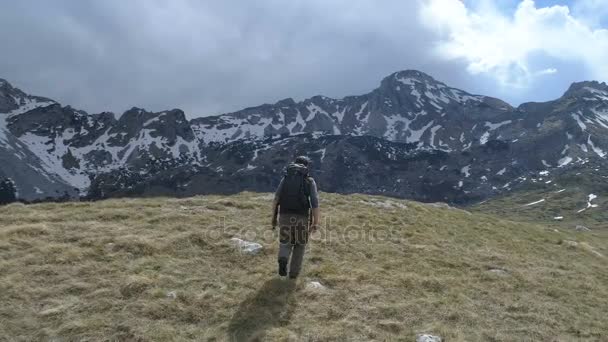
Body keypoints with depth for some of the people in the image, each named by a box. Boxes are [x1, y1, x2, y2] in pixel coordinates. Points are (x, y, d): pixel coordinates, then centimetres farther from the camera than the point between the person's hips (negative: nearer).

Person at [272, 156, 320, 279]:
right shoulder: (310, 181, 5)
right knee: (300, 244, 21)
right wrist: (315, 223, -3)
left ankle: (283, 260, -15)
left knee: (286, 243, 16)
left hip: (285, 216, 2)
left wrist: (273, 218, 6)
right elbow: (315, 203, -5)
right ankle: (293, 272, 18)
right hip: (301, 218, -1)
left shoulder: (285, 178, 12)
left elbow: (276, 199, 3)